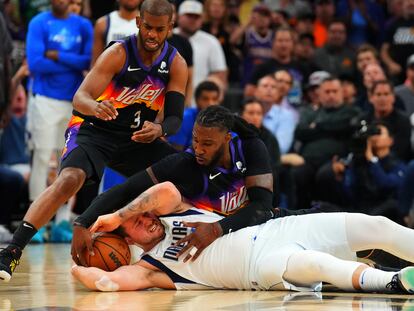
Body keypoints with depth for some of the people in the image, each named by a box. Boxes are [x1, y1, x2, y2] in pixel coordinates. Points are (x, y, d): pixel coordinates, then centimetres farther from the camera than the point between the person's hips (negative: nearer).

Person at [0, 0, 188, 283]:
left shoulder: (176, 65, -7)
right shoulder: (119, 54, -20)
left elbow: (175, 118, -8)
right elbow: (80, 98, -28)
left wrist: (159, 129, -32)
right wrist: (95, 107, -53)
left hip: (138, 136, 5)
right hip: (94, 130, -5)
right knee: (69, 179, -32)